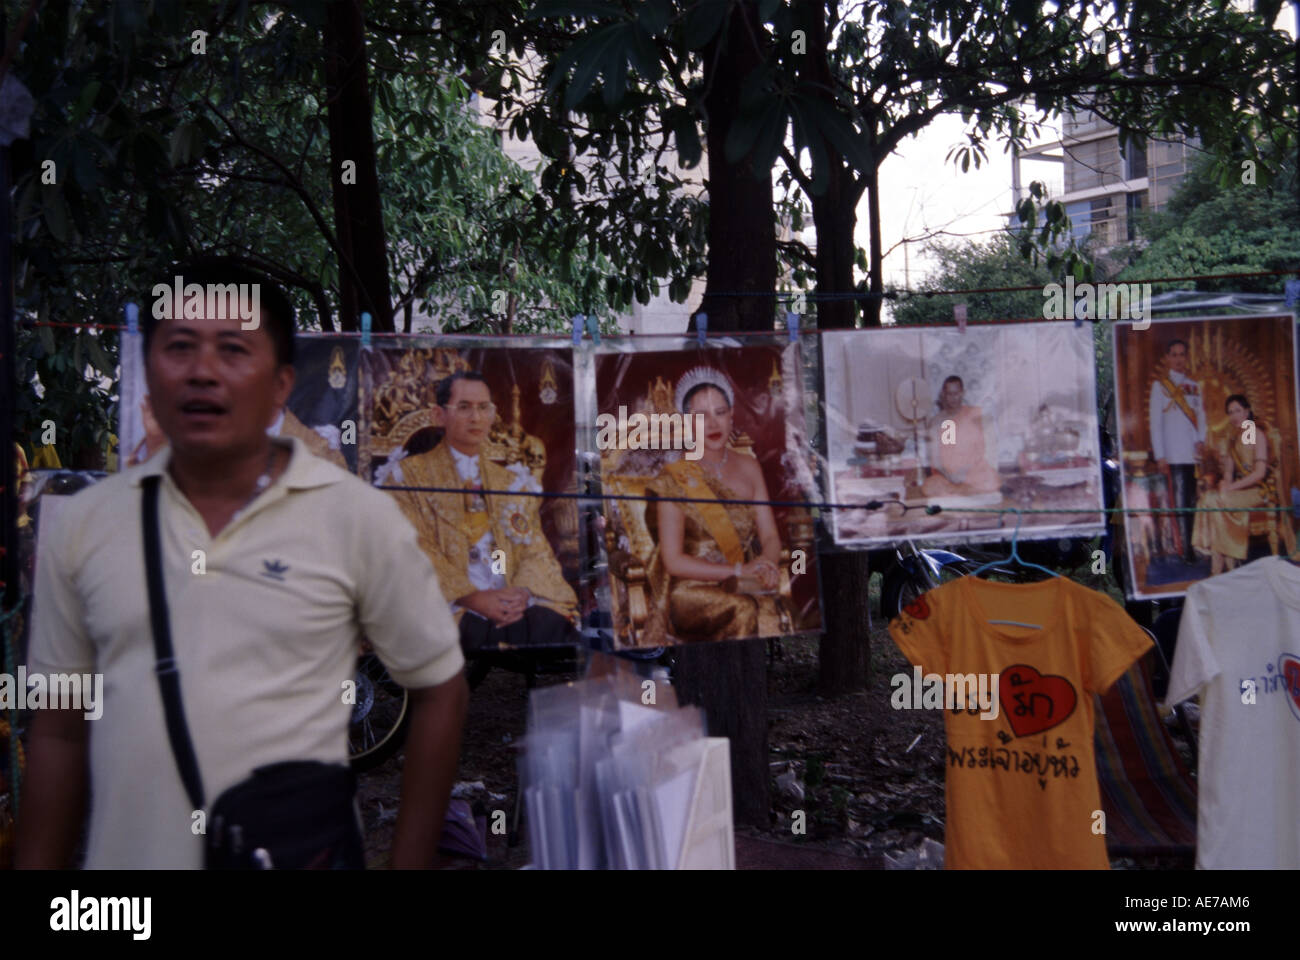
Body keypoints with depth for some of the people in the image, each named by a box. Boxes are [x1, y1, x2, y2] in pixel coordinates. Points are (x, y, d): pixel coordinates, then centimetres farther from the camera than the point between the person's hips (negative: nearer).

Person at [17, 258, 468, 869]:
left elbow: (440, 690, -2)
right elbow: (59, 730, 7)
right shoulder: (82, 525, 0)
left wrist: (408, 862, -4)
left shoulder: (359, 519, -8)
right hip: (121, 854, 3)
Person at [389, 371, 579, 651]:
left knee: (554, 625, -26)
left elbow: (535, 550, 13)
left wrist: (522, 592, -9)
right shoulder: (411, 474, 8)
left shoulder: (512, 481, 22)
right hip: (451, 607, -4)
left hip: (511, 605, 4)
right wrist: (471, 597, -16)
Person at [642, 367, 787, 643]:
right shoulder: (674, 479, -4)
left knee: (770, 610, -27)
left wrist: (766, 564, -12)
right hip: (691, 590, -4)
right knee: (744, 611, -31)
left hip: (742, 588, 4)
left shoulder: (749, 468, 10)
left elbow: (770, 537, 11)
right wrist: (737, 570, -15)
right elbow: (674, 561, -7)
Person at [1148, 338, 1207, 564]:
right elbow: (1155, 423, 0)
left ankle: (1195, 544, 10)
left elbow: (1201, 417, 15)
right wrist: (1160, 456, -7)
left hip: (1195, 452, 4)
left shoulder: (1195, 387, 17)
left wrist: (1201, 440, -5)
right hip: (1174, 454, -4)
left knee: (1193, 500, 3)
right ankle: (1186, 549, -9)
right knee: (1181, 502, -9)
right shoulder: (1160, 384, 4)